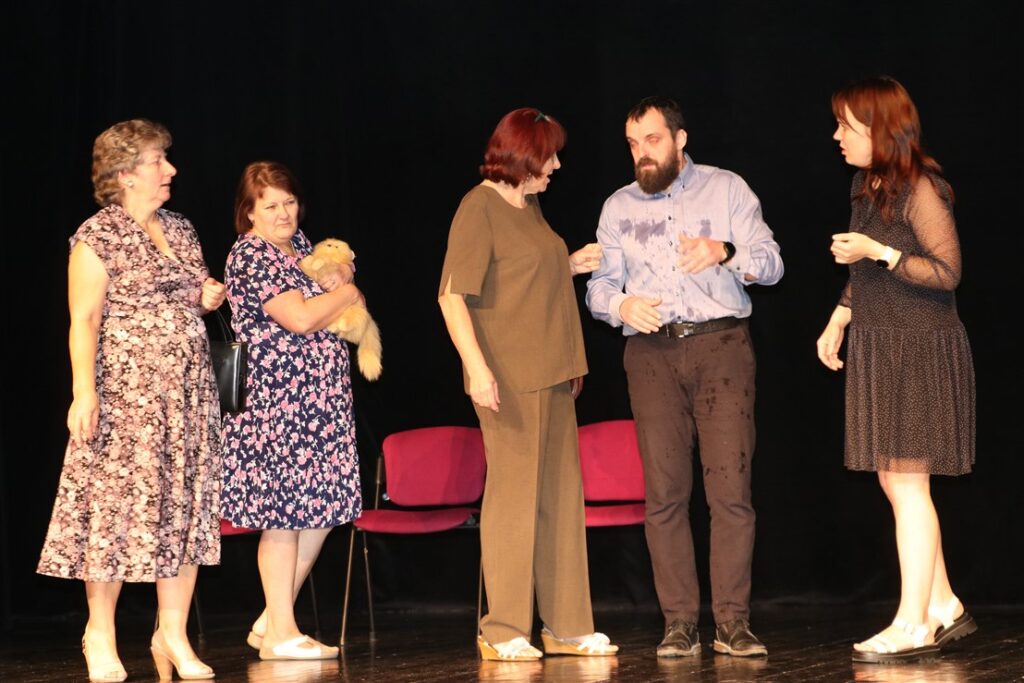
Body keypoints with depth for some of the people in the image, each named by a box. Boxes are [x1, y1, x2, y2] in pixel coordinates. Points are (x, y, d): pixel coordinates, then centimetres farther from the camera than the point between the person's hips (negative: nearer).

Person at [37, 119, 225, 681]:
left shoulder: (180, 230, 15)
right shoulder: (98, 236, -5)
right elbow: (84, 321, -10)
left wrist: (208, 299, 5)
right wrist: (84, 391, -20)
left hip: (188, 392, 6)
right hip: (126, 392, -6)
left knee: (186, 508, 4)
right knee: (117, 504, -5)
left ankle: (173, 635, 11)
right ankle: (100, 635, 8)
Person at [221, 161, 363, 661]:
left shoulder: (299, 244, 17)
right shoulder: (250, 257, -10)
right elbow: (300, 318, -19)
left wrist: (336, 282, 2)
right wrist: (347, 292, -2)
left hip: (323, 398, 9)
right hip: (277, 398, -9)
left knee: (323, 511, 7)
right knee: (284, 514, -4)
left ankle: (272, 620, 17)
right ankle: (281, 633, 3)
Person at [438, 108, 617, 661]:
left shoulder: (528, 205, 15)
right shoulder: (479, 208, -10)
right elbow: (452, 295, -18)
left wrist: (570, 266, 13)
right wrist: (477, 366, -26)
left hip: (552, 375, 9)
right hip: (510, 380, -9)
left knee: (561, 496, 10)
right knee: (513, 494, -4)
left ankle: (567, 625, 16)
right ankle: (503, 630, 3)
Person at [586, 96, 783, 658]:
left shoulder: (726, 189, 7)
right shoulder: (619, 206, 16)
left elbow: (770, 263, 0)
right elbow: (598, 285, 14)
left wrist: (724, 251, -20)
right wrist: (621, 305, -9)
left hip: (721, 344, -2)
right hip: (652, 353, 2)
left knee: (731, 487, -9)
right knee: (664, 492, -2)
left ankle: (732, 622, -5)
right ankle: (679, 624, 2)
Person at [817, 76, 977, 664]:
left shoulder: (920, 190, -14)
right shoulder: (866, 186, 11)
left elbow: (947, 271, -17)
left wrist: (878, 251, -22)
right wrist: (837, 322, 15)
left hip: (921, 350, -9)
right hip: (878, 350, 9)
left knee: (906, 485, -5)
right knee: (895, 484, 10)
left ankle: (914, 625, 1)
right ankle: (944, 606, 20)